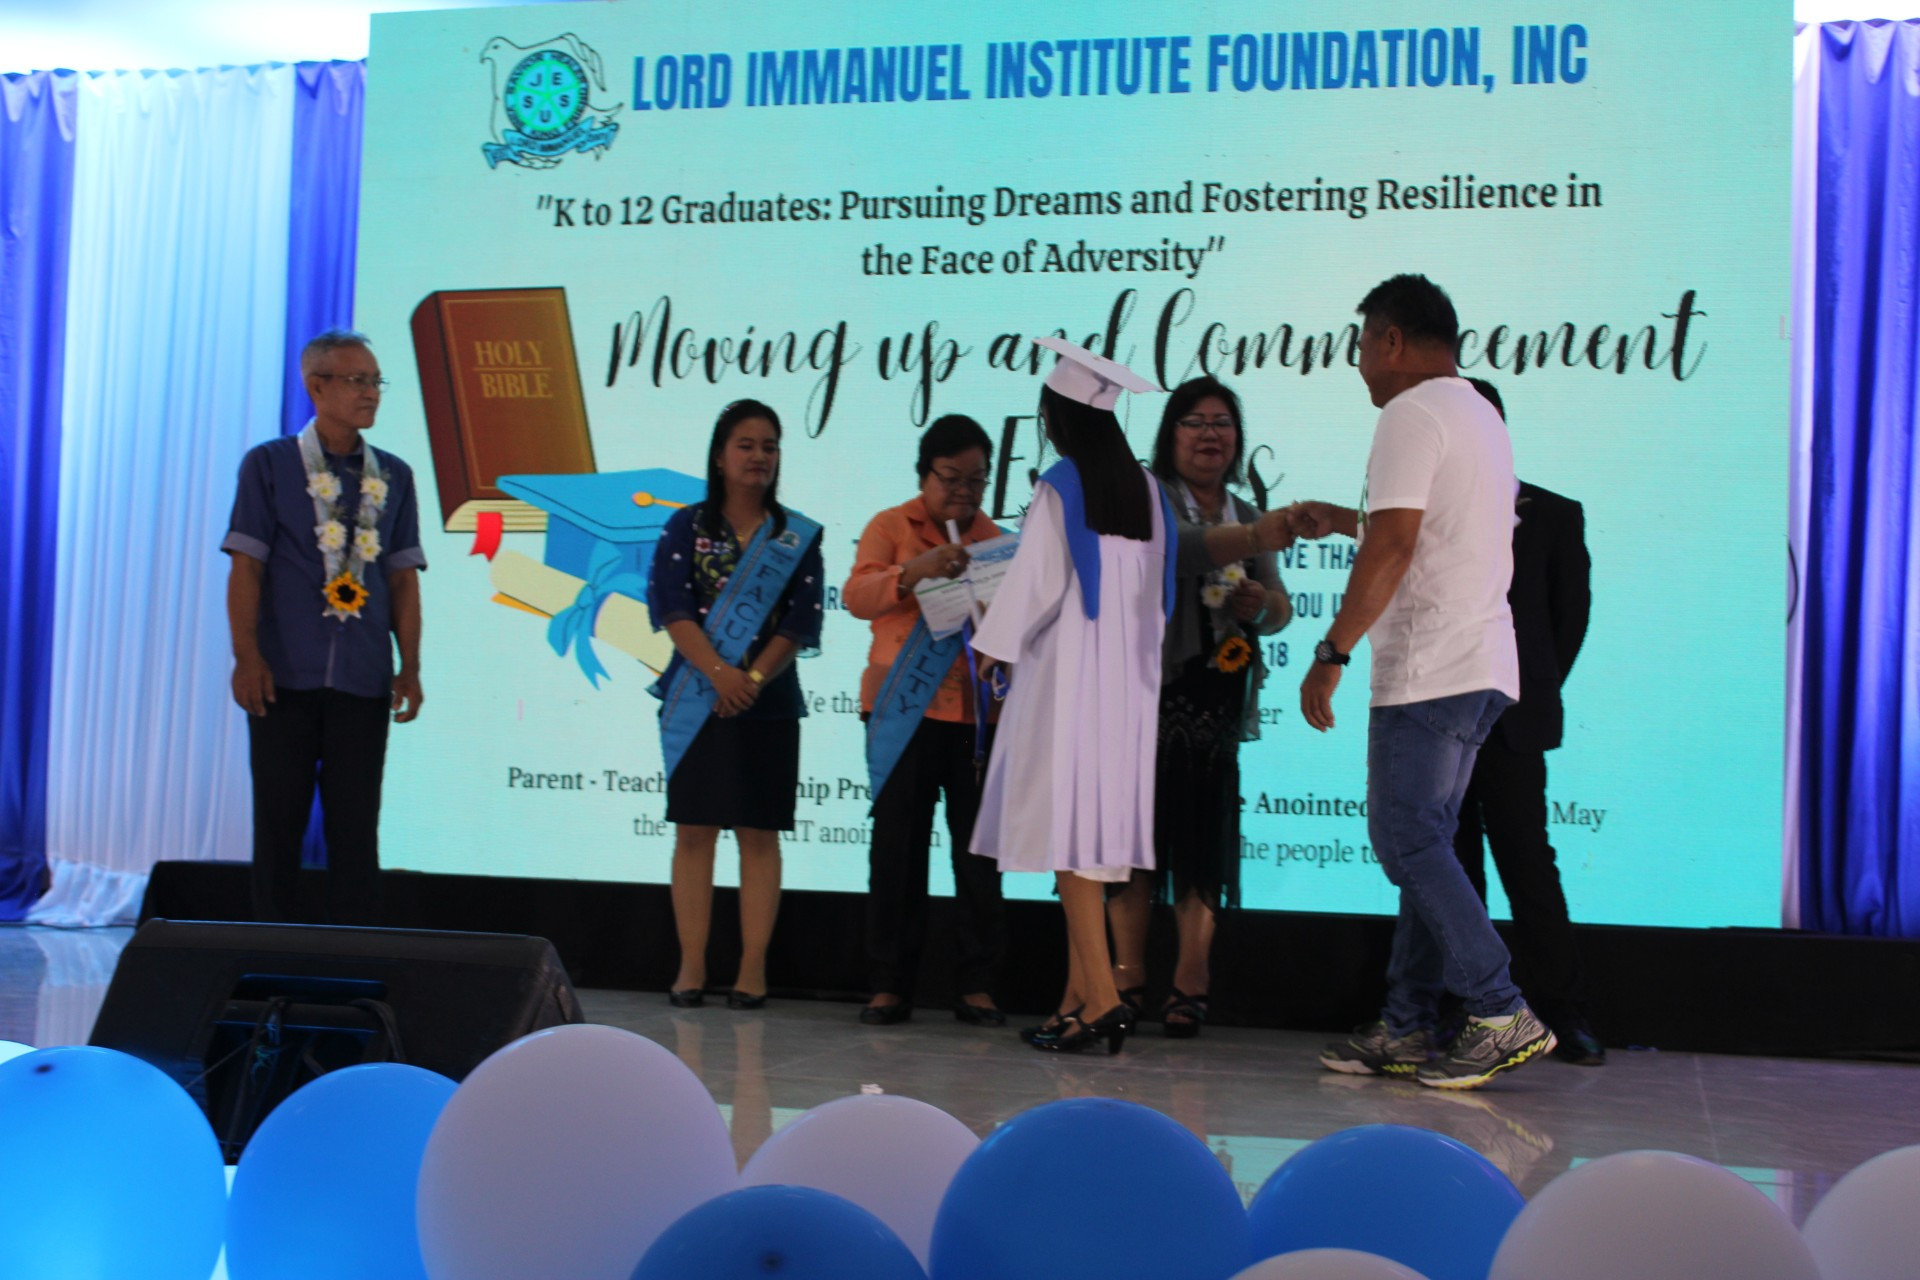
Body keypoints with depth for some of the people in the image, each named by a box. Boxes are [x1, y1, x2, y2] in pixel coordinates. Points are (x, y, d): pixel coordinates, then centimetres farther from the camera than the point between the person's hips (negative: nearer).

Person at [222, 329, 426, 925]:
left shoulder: (393, 476, 11)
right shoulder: (269, 465, 3)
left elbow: (403, 576, 9)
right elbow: (246, 565, -2)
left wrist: (410, 666, 2)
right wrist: (247, 656, -11)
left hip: (363, 680, 2)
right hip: (285, 675, -2)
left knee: (356, 828, 3)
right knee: (278, 821, 4)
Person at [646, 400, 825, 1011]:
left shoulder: (798, 536, 8)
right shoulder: (685, 527, 7)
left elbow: (801, 621, 0)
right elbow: (673, 609, -4)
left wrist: (754, 677, -14)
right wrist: (719, 673, -18)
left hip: (768, 702, 0)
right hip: (695, 699, 0)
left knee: (759, 834, 1)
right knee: (693, 830, 1)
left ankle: (753, 968, 6)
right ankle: (691, 967, 6)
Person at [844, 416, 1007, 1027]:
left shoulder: (998, 540, 14)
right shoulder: (891, 527, 6)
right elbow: (856, 595, -9)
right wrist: (913, 572, -26)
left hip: (978, 714, 2)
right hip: (903, 711, -2)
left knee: (979, 851, 1)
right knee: (897, 846, 0)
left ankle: (976, 984, 8)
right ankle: (890, 985, 6)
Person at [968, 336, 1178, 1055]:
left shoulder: (1061, 488, -10)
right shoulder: (1145, 488, 9)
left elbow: (1036, 582, -9)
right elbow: (1156, 589, 13)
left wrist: (994, 645, 4)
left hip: (1069, 675, -7)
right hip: (1129, 679, 7)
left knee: (1070, 834, -7)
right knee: (1096, 834, 11)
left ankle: (1101, 999, -13)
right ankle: (1079, 996, 14)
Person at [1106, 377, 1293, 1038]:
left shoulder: (1245, 516, 20)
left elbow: (1281, 608, 18)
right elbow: (1173, 548, -19)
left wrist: (1264, 603, -6)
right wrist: (1260, 537, -33)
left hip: (1219, 698, 4)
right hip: (1150, 688, -4)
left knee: (1205, 833, -2)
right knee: (1139, 823, -8)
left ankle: (1191, 980, 2)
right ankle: (1128, 973, 0)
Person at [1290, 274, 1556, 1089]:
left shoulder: (1412, 415, -10)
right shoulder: (1479, 414, 22)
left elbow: (1393, 547, -20)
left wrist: (1331, 654, -18)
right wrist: (1343, 520, 42)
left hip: (1430, 668, -10)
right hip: (1480, 664, 10)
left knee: (1408, 842, -7)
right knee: (1423, 844, 10)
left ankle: (1504, 1015, -7)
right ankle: (1406, 1029, 12)